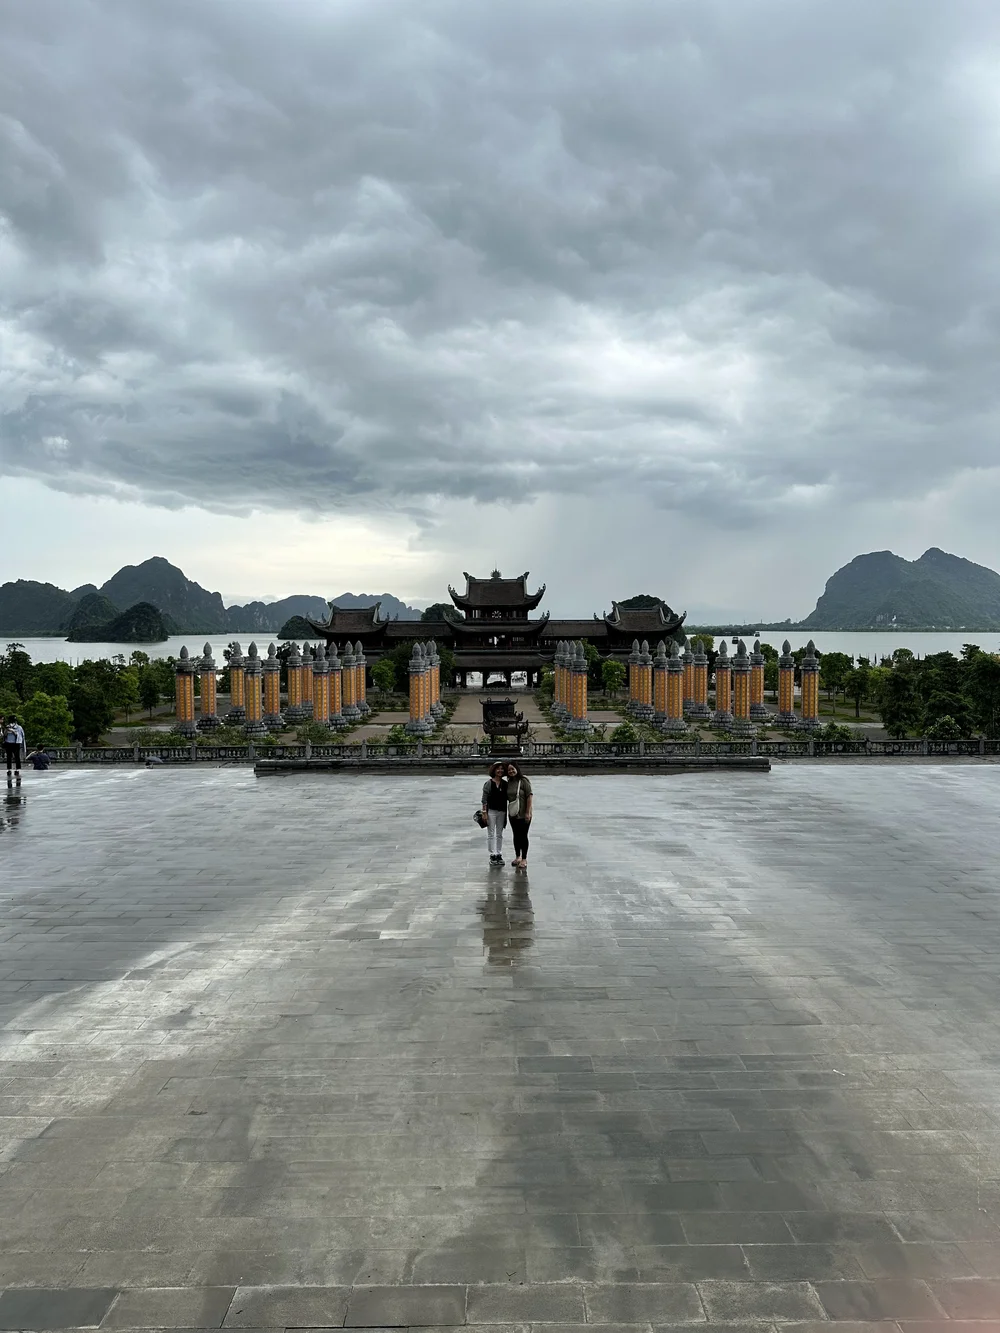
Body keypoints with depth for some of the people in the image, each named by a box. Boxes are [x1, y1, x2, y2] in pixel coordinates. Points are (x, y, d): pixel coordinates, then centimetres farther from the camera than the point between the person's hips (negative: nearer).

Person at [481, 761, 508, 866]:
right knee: (491, 834, 3)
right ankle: (492, 855, 9)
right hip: (491, 811, -3)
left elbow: (507, 797, 7)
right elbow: (484, 799, -7)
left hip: (502, 811, 4)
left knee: (500, 834, 11)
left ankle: (499, 855, 18)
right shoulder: (488, 783, -7)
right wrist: (484, 812, -12)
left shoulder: (505, 784, 3)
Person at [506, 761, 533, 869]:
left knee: (523, 836, 2)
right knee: (516, 836, 15)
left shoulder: (523, 781, -13)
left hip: (523, 814, -6)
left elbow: (529, 796, -16)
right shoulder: (508, 783, 5)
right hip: (512, 814, 6)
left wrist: (528, 812, -18)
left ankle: (524, 859, 11)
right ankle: (517, 857, 28)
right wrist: (507, 811, 8)